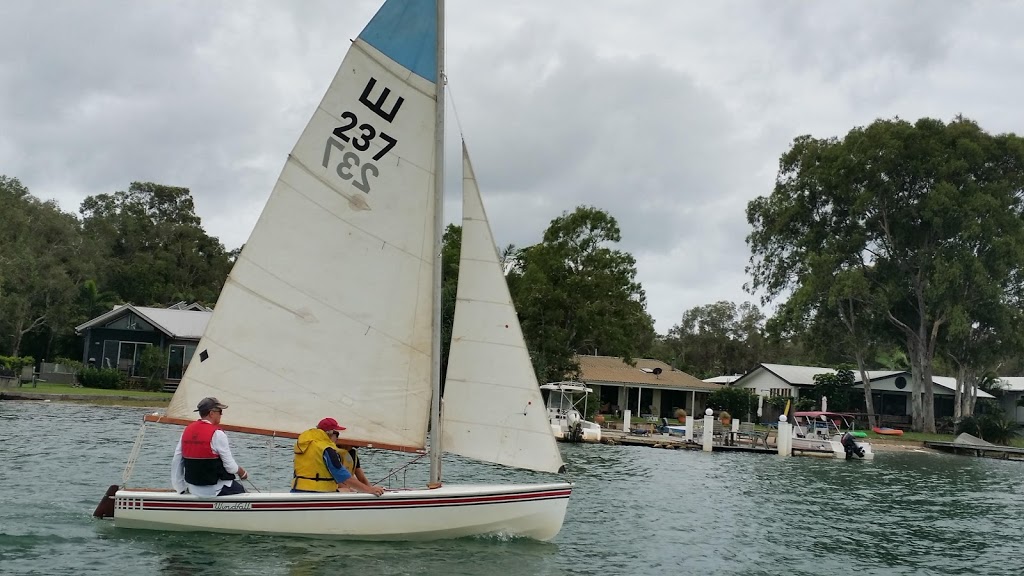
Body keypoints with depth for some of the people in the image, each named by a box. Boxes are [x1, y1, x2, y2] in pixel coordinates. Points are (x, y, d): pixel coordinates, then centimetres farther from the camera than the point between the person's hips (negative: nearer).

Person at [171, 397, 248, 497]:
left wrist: (180, 488, 12)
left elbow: (176, 462, 4)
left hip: (193, 488, 7)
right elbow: (230, 467, -14)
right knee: (239, 489, 20)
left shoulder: (187, 430, 2)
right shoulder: (217, 434, -17)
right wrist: (242, 472, 8)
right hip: (214, 490, -7)